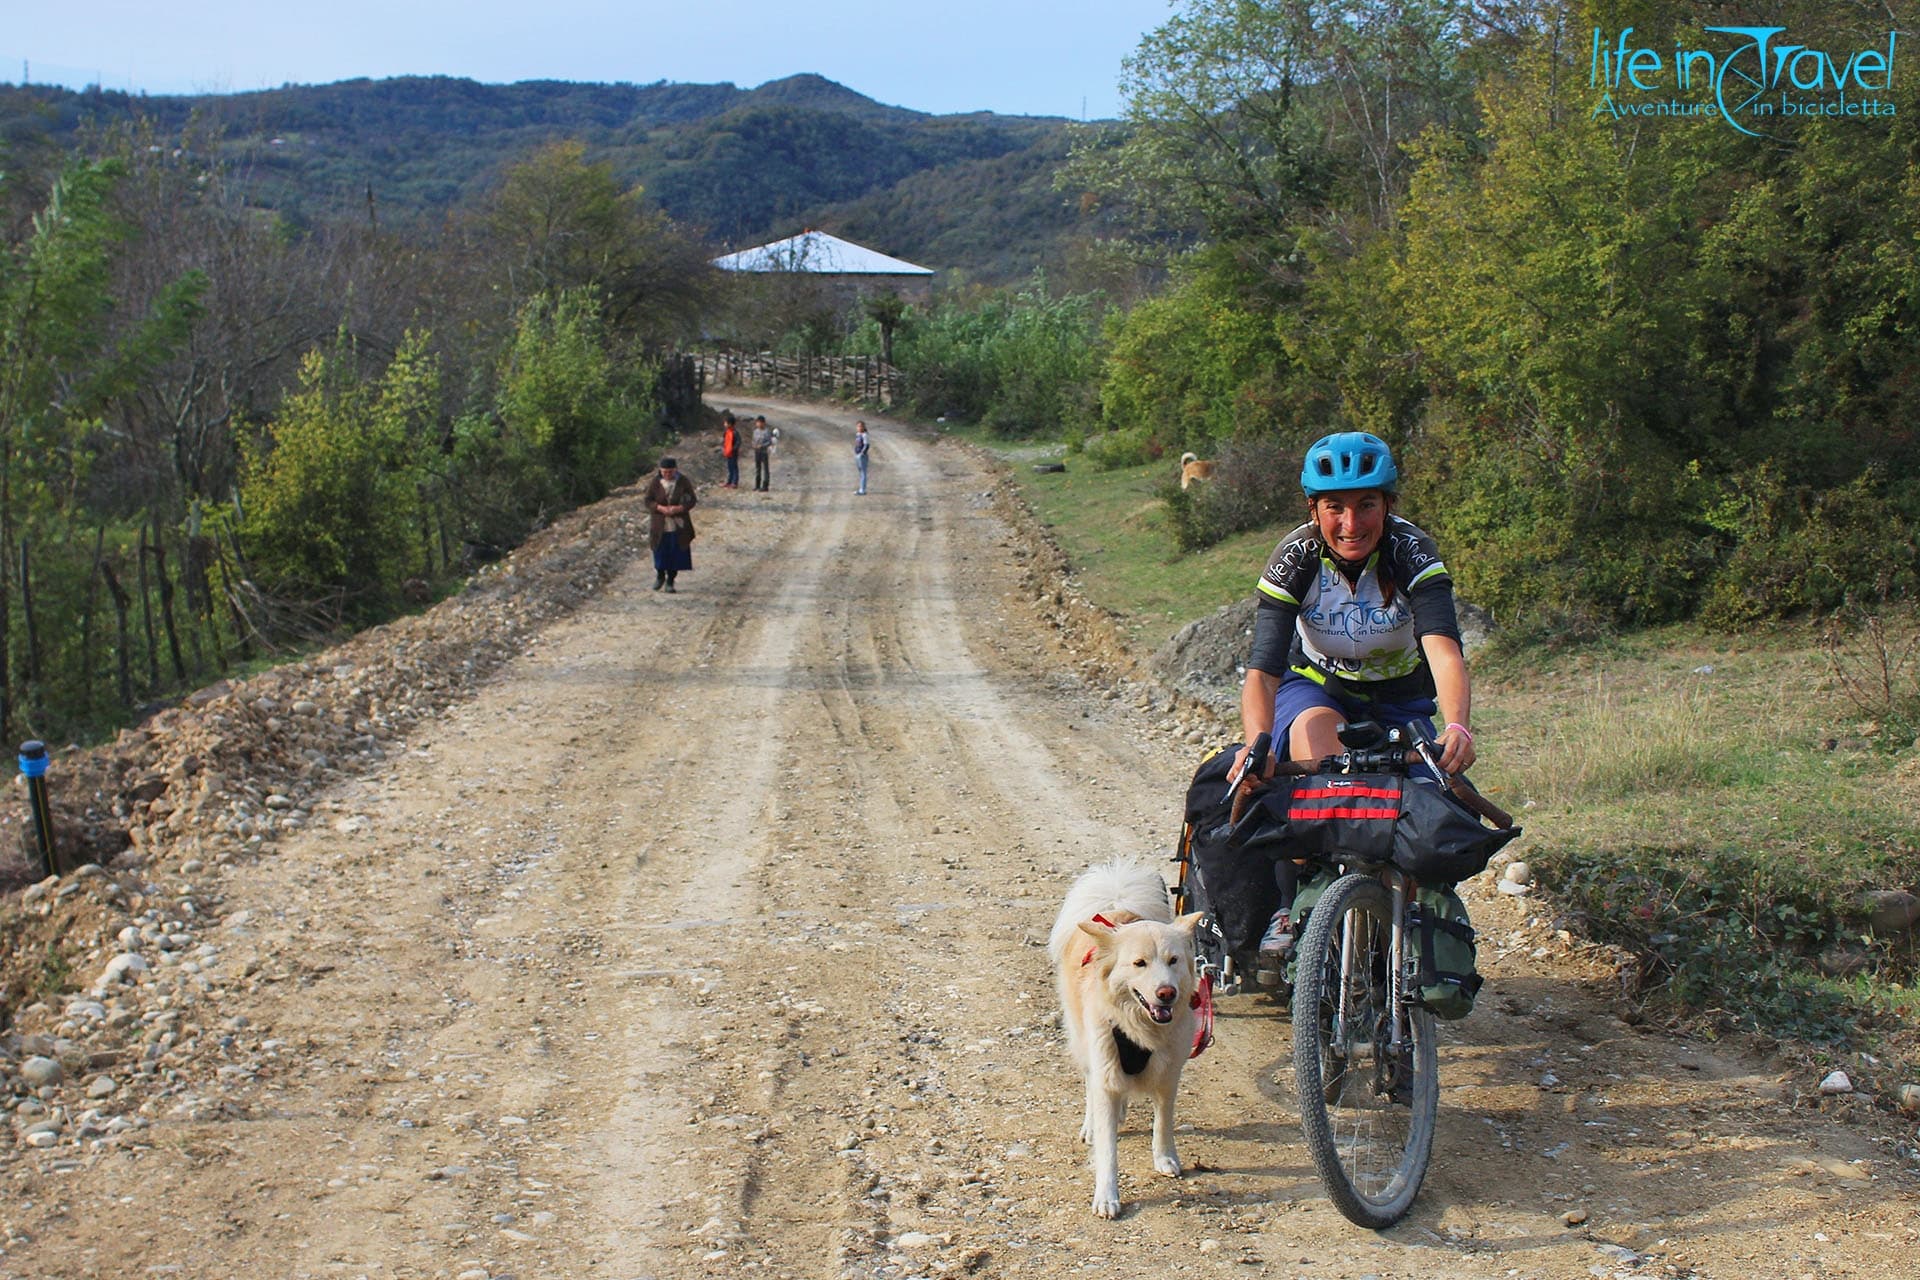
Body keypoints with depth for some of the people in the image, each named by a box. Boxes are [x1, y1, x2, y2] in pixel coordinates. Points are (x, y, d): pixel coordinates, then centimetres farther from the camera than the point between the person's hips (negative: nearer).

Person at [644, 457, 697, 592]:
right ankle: (660, 576, 32)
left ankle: (670, 581, 16)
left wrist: (679, 508, -20)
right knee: (660, 552, 7)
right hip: (660, 525, 0)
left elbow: (692, 500, -3)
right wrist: (660, 508, -20)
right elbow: (648, 501, -1)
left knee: (675, 554, 2)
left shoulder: (684, 482, -4)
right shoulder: (654, 483, -3)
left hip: (678, 526, 0)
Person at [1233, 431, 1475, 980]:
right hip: (1316, 684, -1)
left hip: (1399, 696, 1)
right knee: (1314, 730, -34)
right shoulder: (1295, 558, -24)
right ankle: (1290, 911, -29)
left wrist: (1457, 727, -60)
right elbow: (1262, 671, -33)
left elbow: (1444, 649, -40)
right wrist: (1257, 743, -53)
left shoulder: (1411, 552, -26)